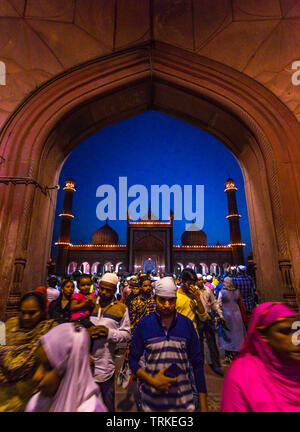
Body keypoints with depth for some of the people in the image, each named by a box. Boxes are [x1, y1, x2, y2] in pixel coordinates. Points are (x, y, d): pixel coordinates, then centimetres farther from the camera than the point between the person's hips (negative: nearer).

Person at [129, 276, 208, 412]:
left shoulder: (187, 324, -6)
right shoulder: (144, 324, -9)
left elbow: (197, 362, 0)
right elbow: (133, 360, -2)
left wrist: (203, 405, 0)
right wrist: (152, 381, -15)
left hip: (183, 400, 1)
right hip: (152, 400, 0)